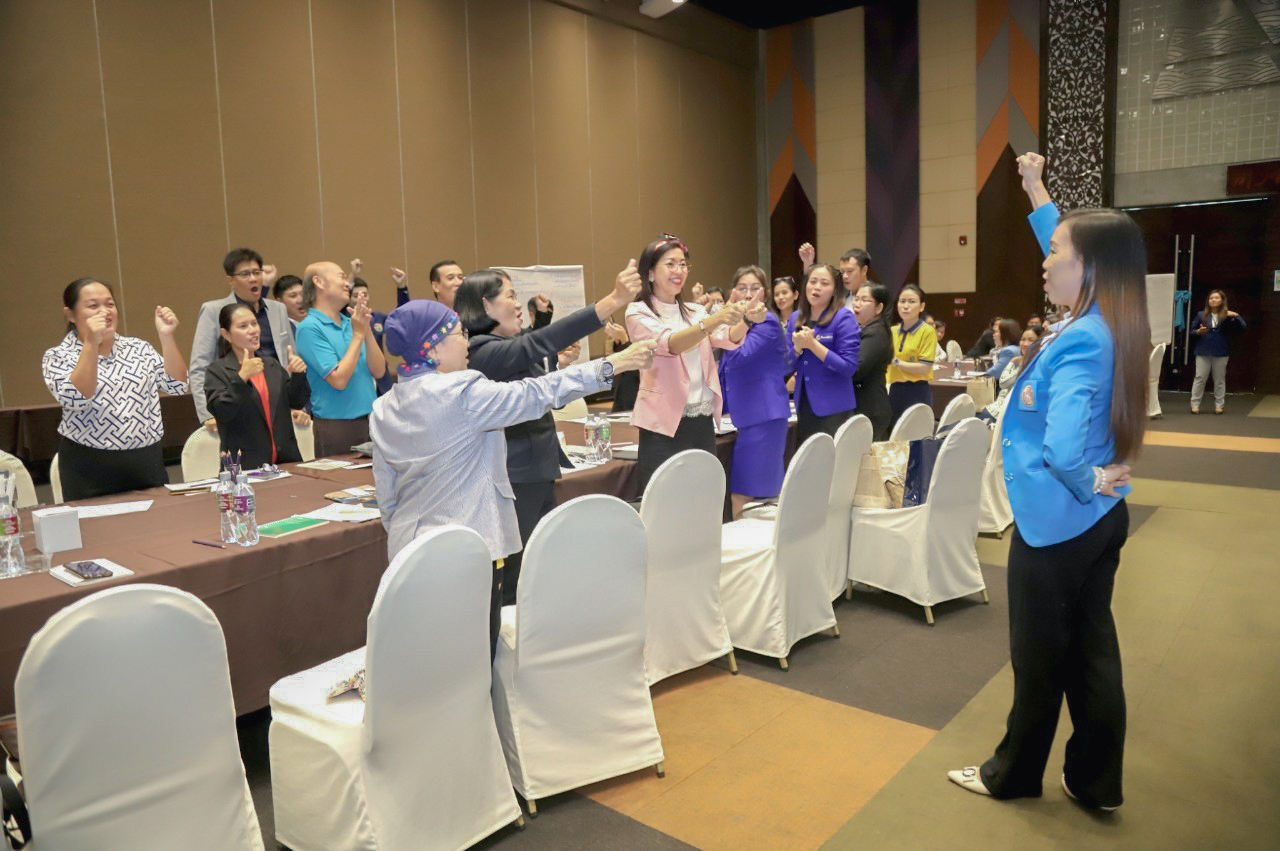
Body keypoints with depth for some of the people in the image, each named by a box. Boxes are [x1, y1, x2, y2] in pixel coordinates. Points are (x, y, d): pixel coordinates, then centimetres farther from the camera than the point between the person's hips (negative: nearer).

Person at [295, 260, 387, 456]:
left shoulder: (351, 323, 9)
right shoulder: (309, 328, -10)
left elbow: (379, 371, 3)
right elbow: (339, 380, -18)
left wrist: (367, 330, -8)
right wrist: (358, 335, -12)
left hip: (370, 421, 6)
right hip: (336, 426, -6)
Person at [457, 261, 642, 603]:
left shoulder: (505, 347, 13)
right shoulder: (483, 351, -17)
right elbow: (542, 341, -32)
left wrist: (561, 366, 6)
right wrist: (613, 300, -38)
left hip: (538, 471, 10)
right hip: (515, 478, -10)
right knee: (516, 577, -2)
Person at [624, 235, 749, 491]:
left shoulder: (695, 312, 14)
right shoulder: (638, 313, -4)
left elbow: (730, 339, -2)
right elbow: (669, 344, -22)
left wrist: (745, 320, -23)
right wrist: (714, 320, -35)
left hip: (703, 422, 6)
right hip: (665, 425, -6)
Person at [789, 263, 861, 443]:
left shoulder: (844, 319, -9)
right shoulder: (796, 318, 8)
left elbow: (849, 367, -16)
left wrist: (812, 344, -20)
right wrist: (798, 347, -12)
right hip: (804, 407, 5)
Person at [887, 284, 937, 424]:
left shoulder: (927, 331, -6)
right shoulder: (892, 331, 10)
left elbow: (924, 368, -13)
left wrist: (896, 362, -15)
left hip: (917, 393, -5)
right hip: (895, 392, 5)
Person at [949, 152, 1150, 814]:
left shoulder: (1080, 342, -25)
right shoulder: (1109, 327, 1)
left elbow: (1061, 447, -37)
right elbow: (1074, 244, 19)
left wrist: (1088, 482, -17)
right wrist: (1034, 188, 21)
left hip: (1056, 522, -8)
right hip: (1099, 519, 8)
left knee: (1041, 657, 9)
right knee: (1091, 649, 16)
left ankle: (1014, 774, 29)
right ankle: (1096, 783, 29)